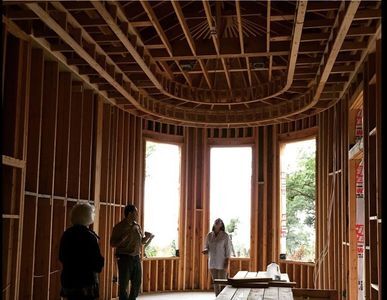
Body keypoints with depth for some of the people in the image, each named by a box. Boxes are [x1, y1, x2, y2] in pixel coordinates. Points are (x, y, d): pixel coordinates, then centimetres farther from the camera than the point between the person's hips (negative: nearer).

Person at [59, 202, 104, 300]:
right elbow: (97, 262, -13)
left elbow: (62, 257, 15)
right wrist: (100, 263, 8)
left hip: (68, 280, 7)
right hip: (86, 281, -7)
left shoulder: (66, 234, 6)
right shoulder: (89, 236, -14)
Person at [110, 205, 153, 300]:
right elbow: (112, 244, -13)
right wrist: (125, 236, -23)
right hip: (125, 258, -6)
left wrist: (148, 237, -1)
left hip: (136, 258, 6)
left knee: (137, 283, 13)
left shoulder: (137, 226, 10)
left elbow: (142, 241, 19)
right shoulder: (120, 227, -8)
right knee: (123, 284, -1)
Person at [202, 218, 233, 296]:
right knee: (215, 282, 8)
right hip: (212, 262, 4)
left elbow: (228, 249, -9)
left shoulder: (225, 236, -9)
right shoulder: (209, 235, 4)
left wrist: (227, 263, -16)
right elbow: (207, 247, 10)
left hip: (222, 262, -4)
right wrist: (205, 250, -15)